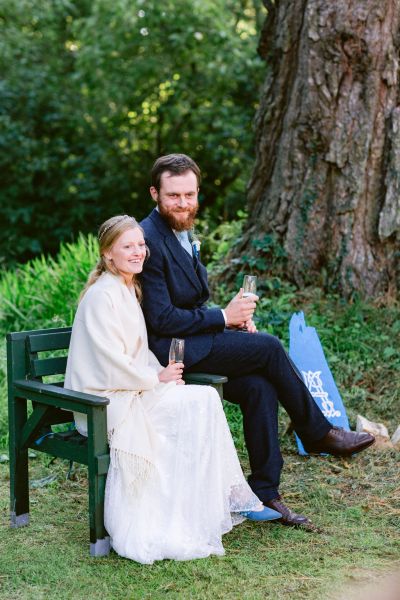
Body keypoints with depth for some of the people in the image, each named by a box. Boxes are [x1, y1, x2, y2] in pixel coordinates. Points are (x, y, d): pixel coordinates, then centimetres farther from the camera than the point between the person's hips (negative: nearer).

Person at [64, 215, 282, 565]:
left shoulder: (131, 290, 15)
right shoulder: (100, 296, -14)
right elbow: (110, 363, -19)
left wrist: (164, 373, 2)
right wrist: (157, 378, -10)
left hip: (135, 390, 8)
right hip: (107, 402, -8)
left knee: (205, 398, -14)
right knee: (199, 402, -22)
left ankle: (232, 497, -12)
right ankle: (234, 497, -13)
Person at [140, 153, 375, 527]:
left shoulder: (181, 233, 14)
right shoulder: (149, 241, -17)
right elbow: (161, 319, -21)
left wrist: (233, 316, 2)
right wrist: (222, 318, -13)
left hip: (191, 341, 9)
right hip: (167, 349, -9)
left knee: (260, 387, -13)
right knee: (269, 348, -15)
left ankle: (265, 492, -6)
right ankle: (318, 433, 5)